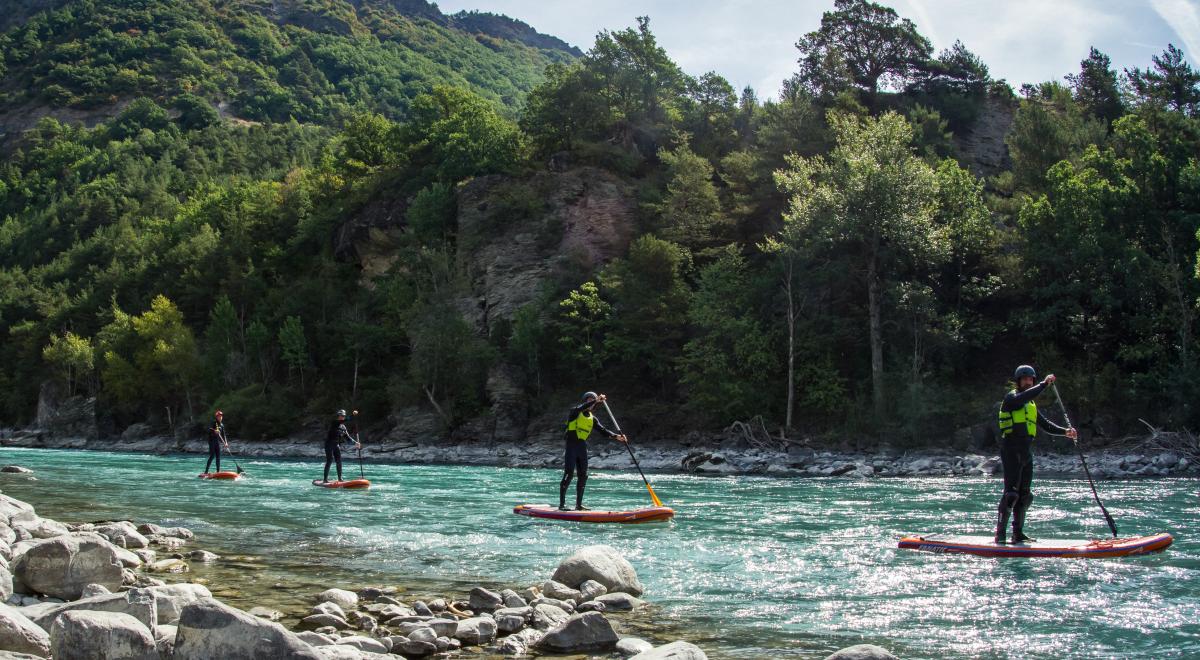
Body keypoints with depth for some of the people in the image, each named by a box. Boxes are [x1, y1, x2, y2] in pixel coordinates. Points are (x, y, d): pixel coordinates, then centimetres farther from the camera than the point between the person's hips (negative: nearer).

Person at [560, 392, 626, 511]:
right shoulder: (575, 412, -1)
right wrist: (596, 400, -31)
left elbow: (602, 430, 8)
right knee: (569, 474, -12)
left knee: (583, 476, 6)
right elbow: (581, 408, -25)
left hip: (583, 447, 7)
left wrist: (615, 436, -7)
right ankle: (561, 504, -12)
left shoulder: (592, 418, 16)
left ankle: (579, 504, 13)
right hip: (572, 445, -7)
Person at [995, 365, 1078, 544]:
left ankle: (1018, 534, 15)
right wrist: (1044, 384, -24)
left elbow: (1045, 424, 22)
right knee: (1011, 493, -14)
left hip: (1026, 452, 9)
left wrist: (1065, 431, 8)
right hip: (1012, 450, -9)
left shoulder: (1031, 405, 23)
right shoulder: (1011, 397, -2)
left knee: (1024, 495, 9)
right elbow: (1024, 397, -25)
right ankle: (1000, 534, -13)